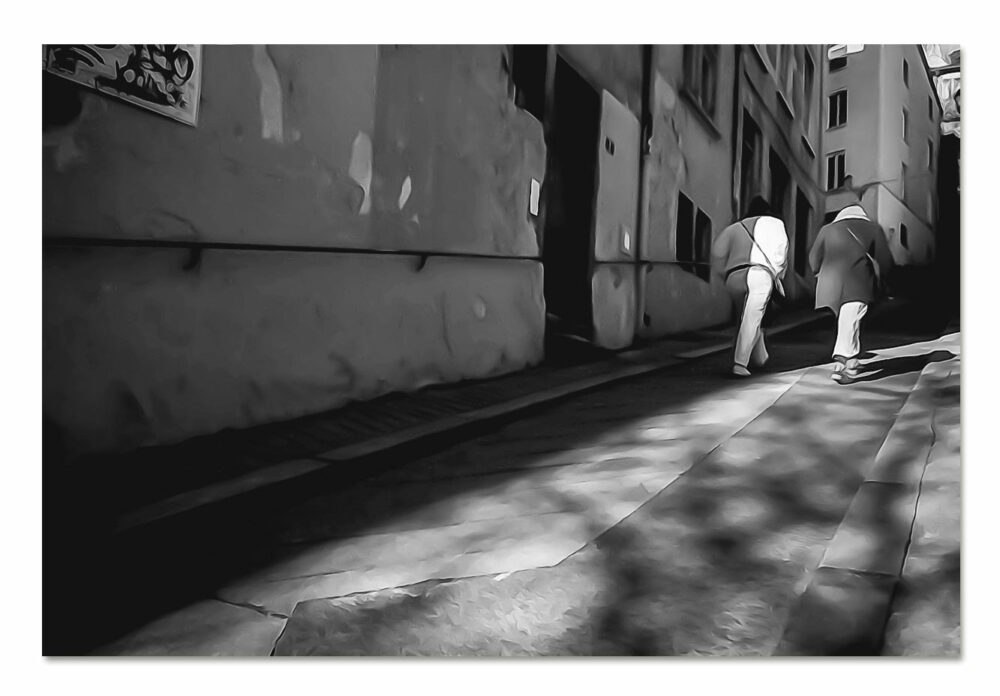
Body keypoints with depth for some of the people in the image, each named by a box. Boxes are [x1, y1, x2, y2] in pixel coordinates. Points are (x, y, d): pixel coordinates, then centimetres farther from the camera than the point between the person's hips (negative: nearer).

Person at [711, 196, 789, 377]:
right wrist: (777, 275, 14)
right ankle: (740, 363, -20)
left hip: (734, 276, 4)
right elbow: (780, 247, 6)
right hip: (759, 272, -4)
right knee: (751, 319, -10)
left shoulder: (734, 228, 28)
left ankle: (759, 358, 30)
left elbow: (718, 252, 16)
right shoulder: (773, 222, 21)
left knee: (748, 318, 18)